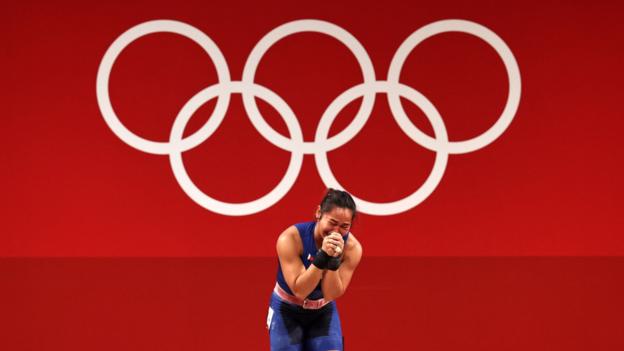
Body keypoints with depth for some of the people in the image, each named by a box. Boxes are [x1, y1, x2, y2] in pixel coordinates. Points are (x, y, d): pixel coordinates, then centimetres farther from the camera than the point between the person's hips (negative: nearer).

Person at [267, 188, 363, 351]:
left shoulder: (352, 247, -19)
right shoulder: (290, 239, -26)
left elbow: (331, 295, -21)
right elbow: (299, 290, -30)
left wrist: (334, 260, -36)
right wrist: (322, 256, -41)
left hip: (323, 313, 2)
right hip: (287, 312, -2)